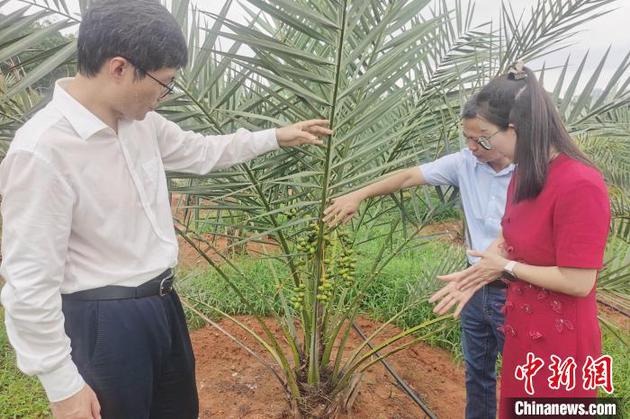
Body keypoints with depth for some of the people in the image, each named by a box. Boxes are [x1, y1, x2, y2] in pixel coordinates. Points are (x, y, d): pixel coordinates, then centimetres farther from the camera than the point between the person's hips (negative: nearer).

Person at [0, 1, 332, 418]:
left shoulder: (140, 120, -2)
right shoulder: (41, 150, -25)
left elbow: (198, 151, 17)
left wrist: (275, 137, 18)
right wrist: (63, 384, -16)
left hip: (161, 304, 8)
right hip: (103, 322, -8)